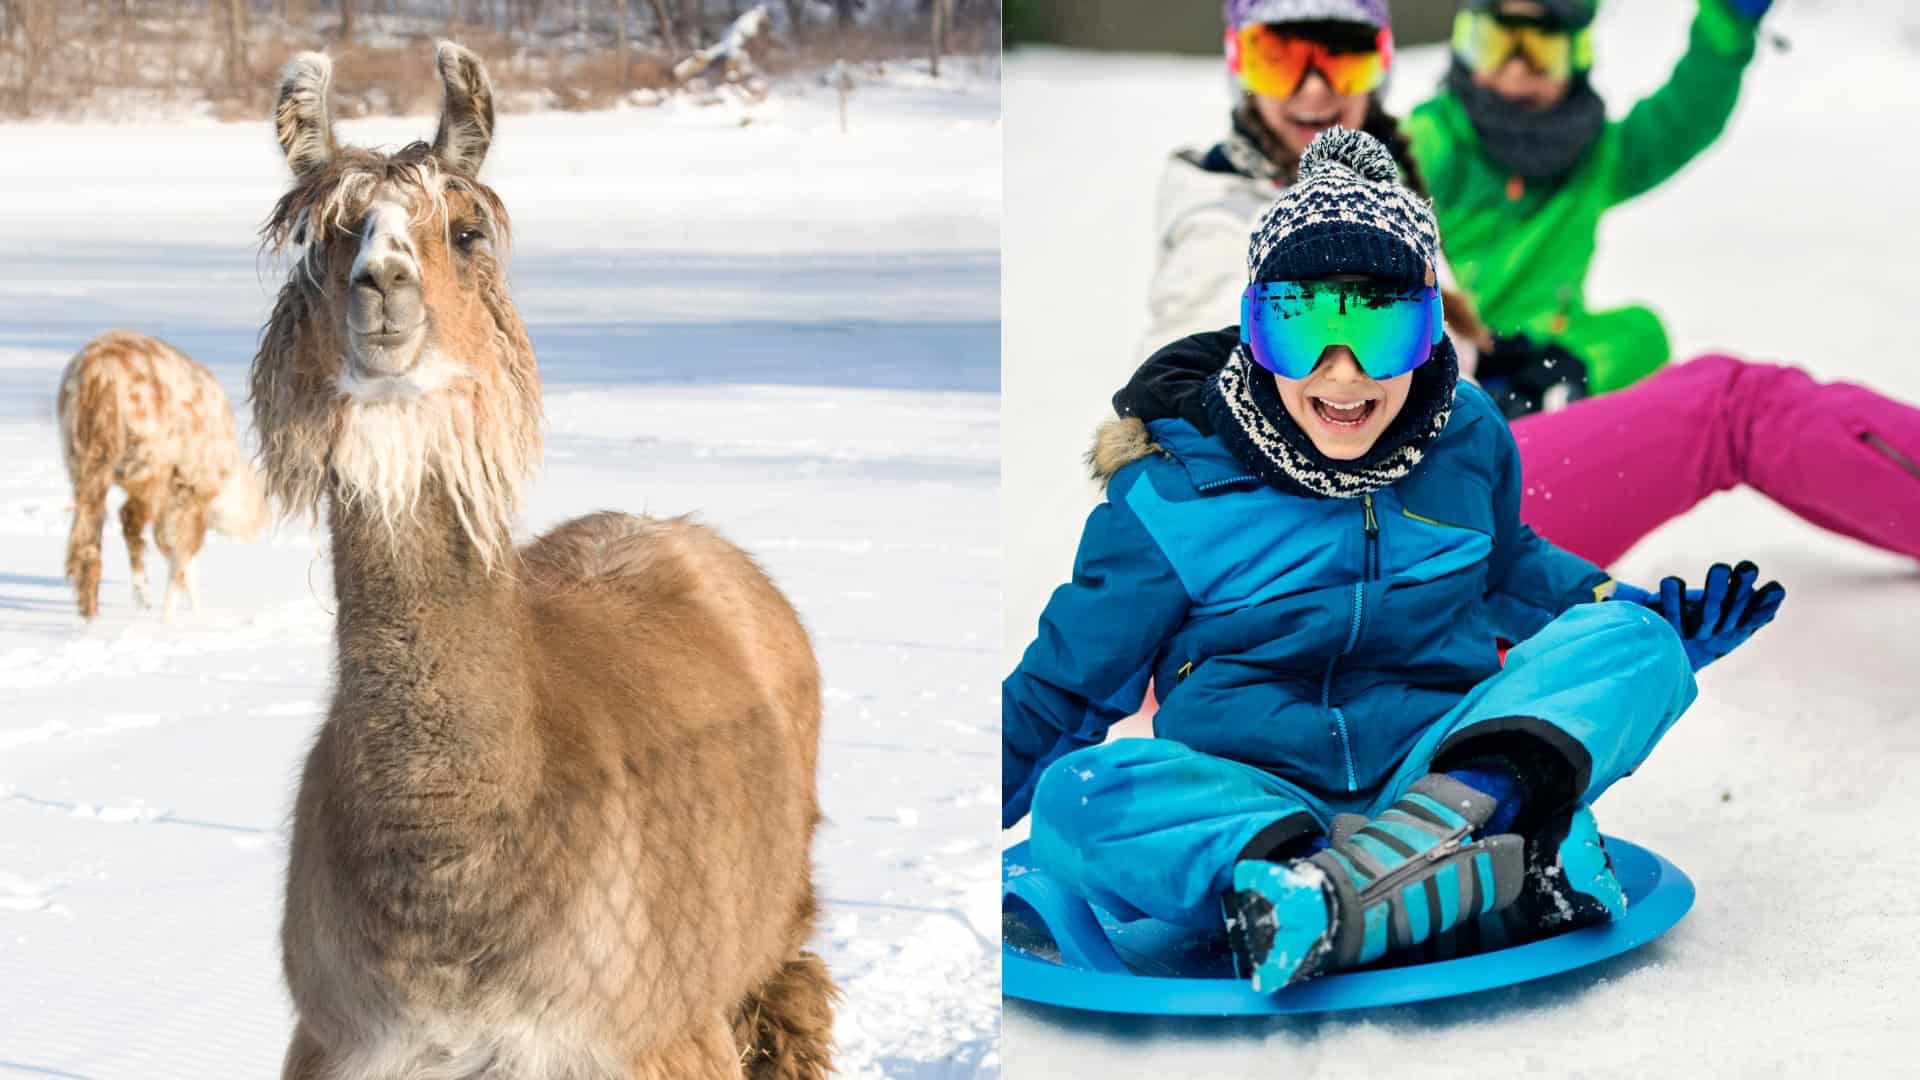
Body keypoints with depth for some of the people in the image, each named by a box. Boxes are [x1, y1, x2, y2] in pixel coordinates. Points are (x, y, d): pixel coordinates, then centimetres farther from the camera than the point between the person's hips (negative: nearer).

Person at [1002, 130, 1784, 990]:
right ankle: (1483, 870, -46)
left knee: (1633, 638, -15)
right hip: (1239, 801, -2)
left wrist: (1634, 616, 14)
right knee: (1076, 798, -34)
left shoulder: (1468, 442, 5)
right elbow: (1062, 688, 5)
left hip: (1436, 763, 2)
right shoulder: (1169, 499, -4)